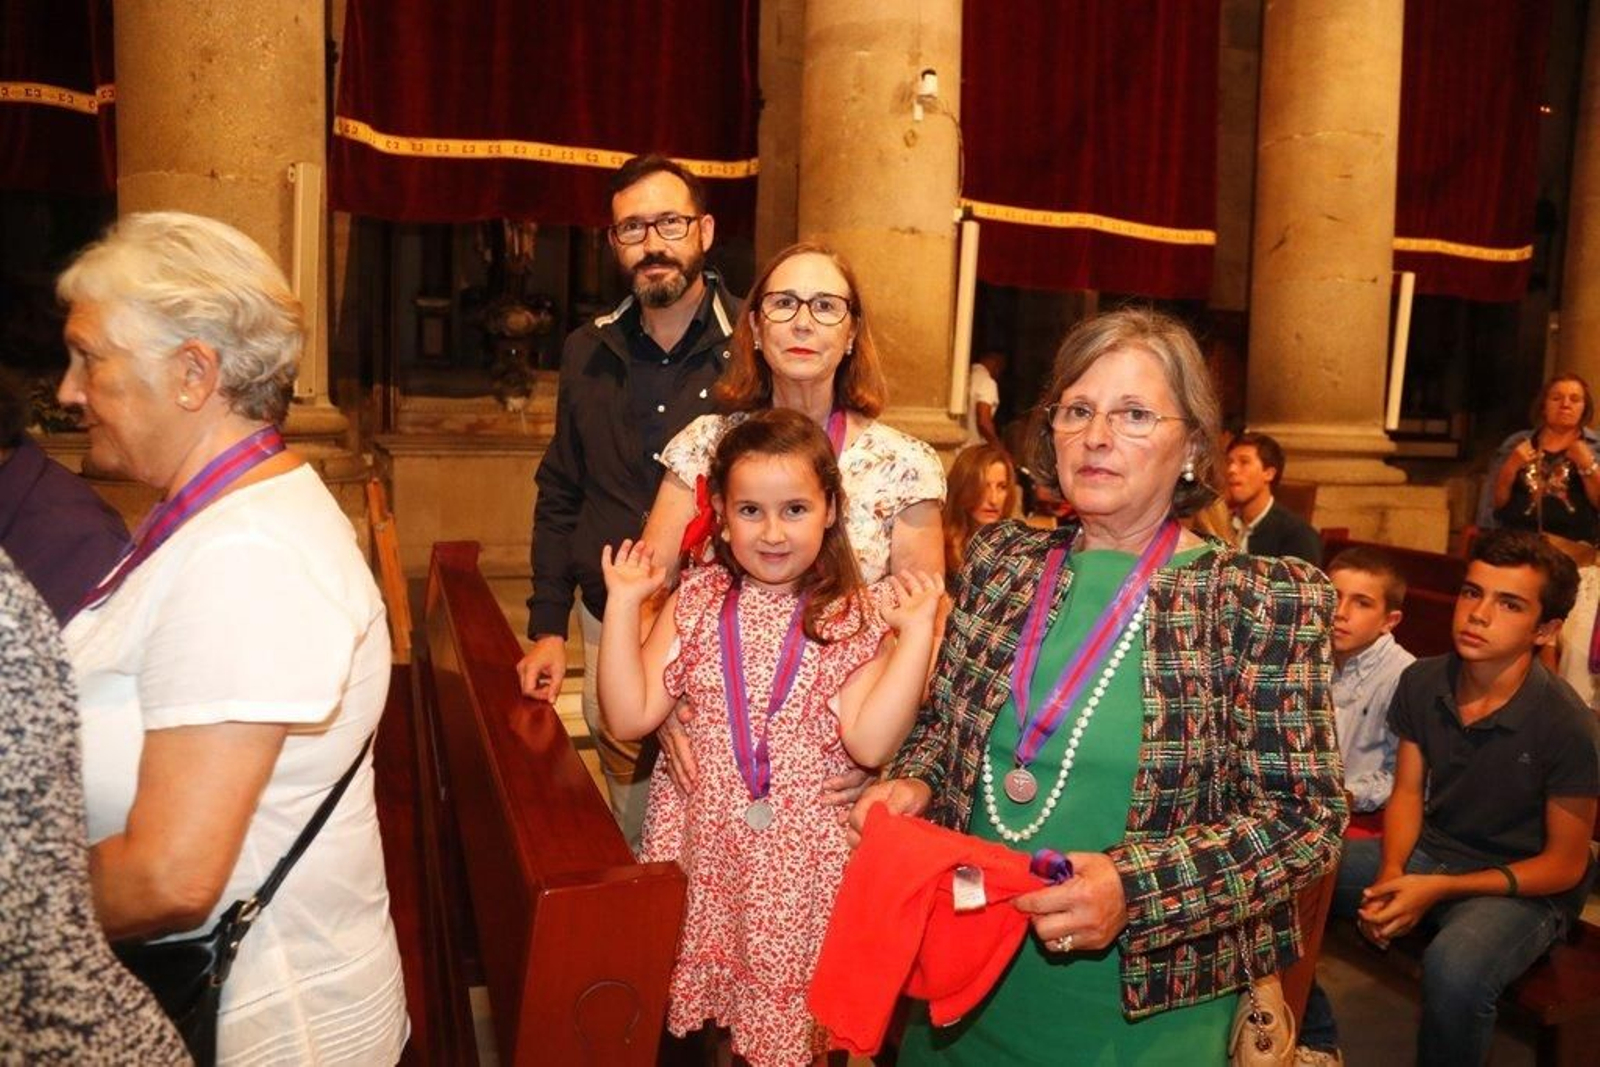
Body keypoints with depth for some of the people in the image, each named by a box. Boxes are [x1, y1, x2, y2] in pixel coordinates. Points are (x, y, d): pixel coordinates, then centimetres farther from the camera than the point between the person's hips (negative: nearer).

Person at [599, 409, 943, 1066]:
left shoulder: (852, 620, -6)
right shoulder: (695, 604, 0)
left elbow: (870, 742, -18)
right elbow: (630, 718, -6)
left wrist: (917, 631, -21)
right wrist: (622, 604, -10)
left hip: (801, 859, -2)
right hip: (700, 845, 2)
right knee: (682, 1012, 14)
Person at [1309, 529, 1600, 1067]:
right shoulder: (1422, 683, -6)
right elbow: (1407, 793, 4)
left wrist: (1438, 889, -21)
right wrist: (1391, 875, -15)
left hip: (1524, 887, -5)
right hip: (1428, 852, 6)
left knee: (1453, 970, -38)